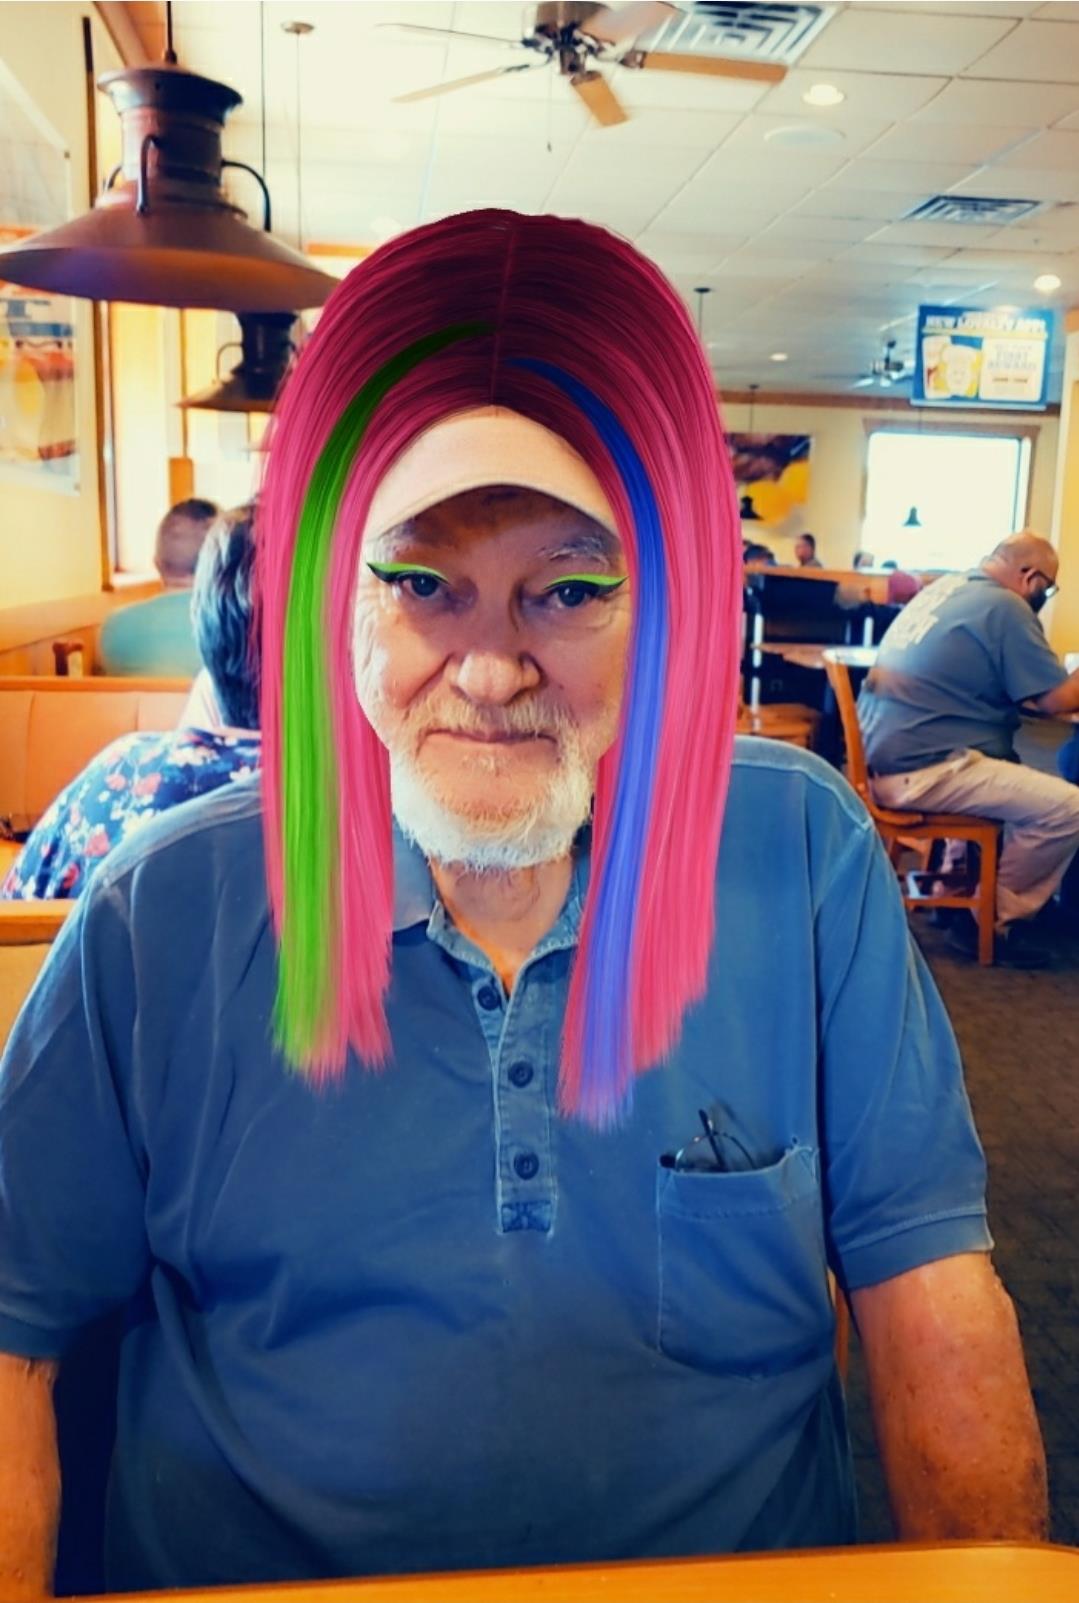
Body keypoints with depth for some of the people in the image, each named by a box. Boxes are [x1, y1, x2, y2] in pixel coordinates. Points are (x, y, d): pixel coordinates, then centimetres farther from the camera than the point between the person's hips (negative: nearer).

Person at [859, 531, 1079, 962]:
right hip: (918, 769, -10)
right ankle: (993, 919, 4)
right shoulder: (1004, 606, -10)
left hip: (882, 758, 10)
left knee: (1012, 769, 30)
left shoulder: (943, 587, 17)